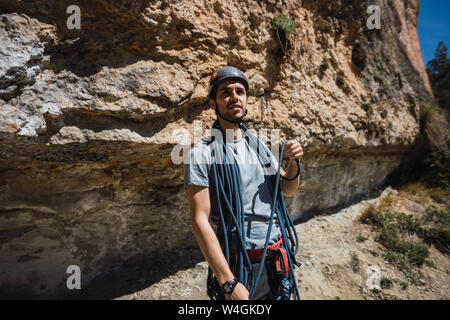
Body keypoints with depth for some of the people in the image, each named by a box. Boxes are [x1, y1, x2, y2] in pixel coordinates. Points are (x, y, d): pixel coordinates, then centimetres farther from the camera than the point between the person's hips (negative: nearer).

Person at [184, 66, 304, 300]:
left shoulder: (258, 146, 6)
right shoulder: (201, 154, -12)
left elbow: (287, 190, 14)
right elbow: (200, 221, -17)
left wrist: (294, 163, -6)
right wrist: (228, 282, -20)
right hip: (237, 265, -5)